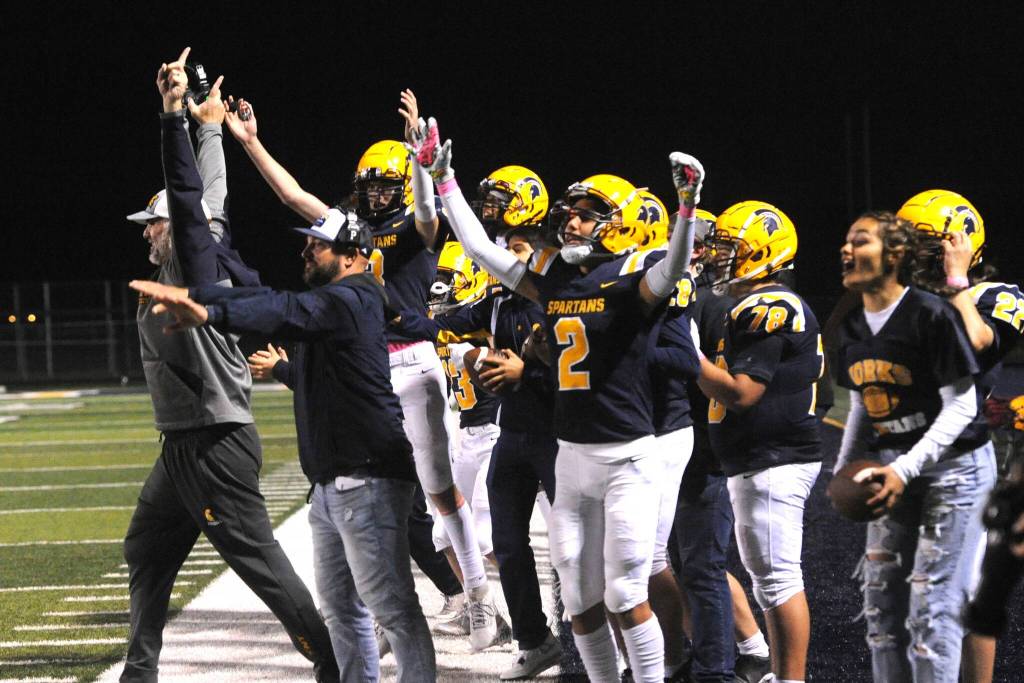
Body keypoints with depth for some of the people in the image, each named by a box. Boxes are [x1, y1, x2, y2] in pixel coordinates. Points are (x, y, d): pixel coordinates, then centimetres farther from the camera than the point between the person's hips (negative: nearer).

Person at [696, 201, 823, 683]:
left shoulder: (764, 311, -16)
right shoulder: (777, 306, 17)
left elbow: (739, 393, -21)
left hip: (771, 465, -11)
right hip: (767, 462, 11)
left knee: (778, 579, -8)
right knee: (771, 577, 14)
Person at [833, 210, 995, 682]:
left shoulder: (930, 314, -18)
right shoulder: (853, 327, 4)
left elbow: (960, 406, -18)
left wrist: (906, 469, -24)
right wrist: (844, 467, 7)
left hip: (953, 466, -7)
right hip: (894, 466, 7)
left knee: (931, 605, -9)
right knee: (881, 599, 8)